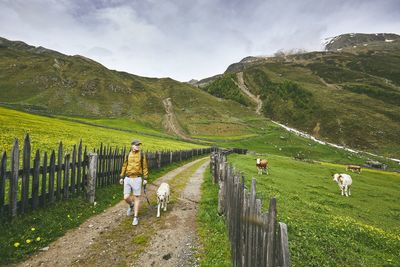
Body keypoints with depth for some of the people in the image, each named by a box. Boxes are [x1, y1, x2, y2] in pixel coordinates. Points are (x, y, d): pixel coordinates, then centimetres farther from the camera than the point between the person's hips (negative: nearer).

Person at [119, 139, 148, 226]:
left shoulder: (142, 155, -3)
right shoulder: (128, 155, 5)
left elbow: (144, 167, -1)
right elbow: (124, 166, 12)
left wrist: (145, 178, -4)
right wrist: (122, 177, 8)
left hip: (137, 179, -3)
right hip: (127, 179, 3)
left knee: (136, 198, 2)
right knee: (126, 197, 0)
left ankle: (135, 217, 15)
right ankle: (131, 205, 37)